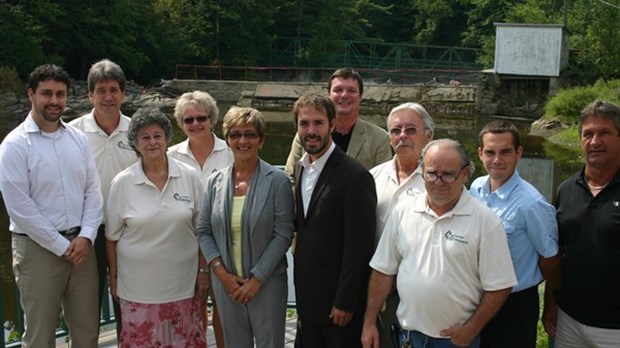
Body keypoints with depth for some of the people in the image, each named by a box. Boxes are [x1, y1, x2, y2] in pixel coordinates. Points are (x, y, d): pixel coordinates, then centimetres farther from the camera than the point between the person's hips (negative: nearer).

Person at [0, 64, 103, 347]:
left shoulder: (78, 138, 7)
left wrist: (85, 236, -7)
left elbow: (93, 191, 6)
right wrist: (61, 246, -12)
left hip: (81, 244, 5)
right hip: (38, 248, -4)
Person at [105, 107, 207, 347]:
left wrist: (203, 270, 3)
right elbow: (112, 236, 3)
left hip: (181, 280, 1)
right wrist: (113, 277, 5)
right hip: (138, 283, -1)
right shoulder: (122, 183, -5)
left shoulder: (189, 177, -3)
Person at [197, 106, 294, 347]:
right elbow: (204, 231, 6)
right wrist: (221, 272, -5)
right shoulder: (215, 182, 2)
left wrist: (256, 279, -12)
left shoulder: (277, 181, -9)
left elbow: (283, 235, -11)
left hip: (267, 282, -3)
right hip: (226, 283, 3)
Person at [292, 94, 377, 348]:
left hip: (338, 300, -7)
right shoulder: (300, 168, 7)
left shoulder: (355, 176, -17)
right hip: (307, 297, 7)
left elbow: (359, 246, -17)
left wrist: (345, 302, -16)